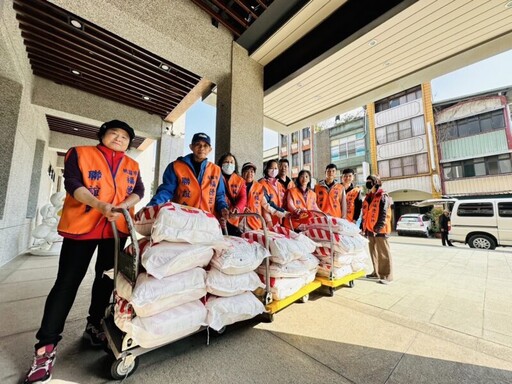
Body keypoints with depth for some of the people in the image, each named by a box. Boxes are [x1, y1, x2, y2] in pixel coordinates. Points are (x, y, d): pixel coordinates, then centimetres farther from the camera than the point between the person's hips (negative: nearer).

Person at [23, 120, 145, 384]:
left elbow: (138, 191, 3)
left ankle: (94, 325, 29)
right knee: (67, 282, 0)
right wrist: (100, 205, -23)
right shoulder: (79, 153, 5)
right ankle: (46, 346, 11)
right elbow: (72, 184, -7)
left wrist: (122, 206, -17)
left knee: (105, 278, 11)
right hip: (81, 226, -3)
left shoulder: (132, 166, 12)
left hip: (116, 229, 3)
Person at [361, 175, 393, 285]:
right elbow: (365, 214, 19)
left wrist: (378, 228, -21)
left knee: (383, 253, -1)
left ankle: (387, 276, 8)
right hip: (370, 229, 8)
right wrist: (363, 227, 14)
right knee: (373, 252, 14)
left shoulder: (383, 197, -6)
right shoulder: (368, 198, 17)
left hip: (379, 230, -8)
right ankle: (377, 272, 26)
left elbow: (383, 214, -15)